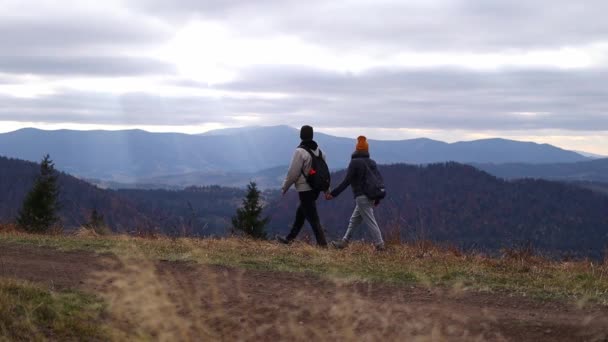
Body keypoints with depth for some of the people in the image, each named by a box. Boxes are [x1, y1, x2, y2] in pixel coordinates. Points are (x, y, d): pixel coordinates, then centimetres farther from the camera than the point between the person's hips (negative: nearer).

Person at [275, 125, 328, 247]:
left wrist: (284, 187, -2)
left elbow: (293, 173, -15)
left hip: (305, 189, -8)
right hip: (315, 189, 8)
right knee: (300, 214, 20)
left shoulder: (300, 152, -16)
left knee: (313, 218, -5)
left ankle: (322, 244, -6)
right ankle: (289, 239, 31)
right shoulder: (319, 151, 8)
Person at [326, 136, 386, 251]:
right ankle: (344, 242, 21)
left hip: (361, 197, -8)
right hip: (370, 197, 8)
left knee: (370, 221, -7)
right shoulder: (372, 162, 12)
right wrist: (377, 199, 24)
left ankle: (380, 245, -9)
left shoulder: (355, 162, -11)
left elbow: (346, 181, -16)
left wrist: (333, 194, -13)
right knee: (354, 221, 15)